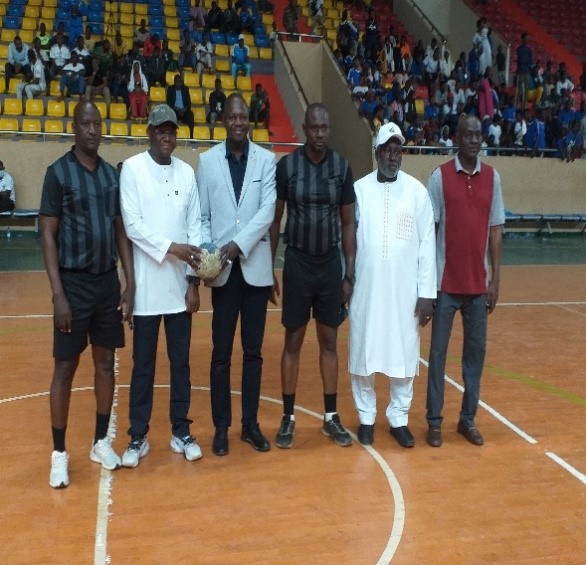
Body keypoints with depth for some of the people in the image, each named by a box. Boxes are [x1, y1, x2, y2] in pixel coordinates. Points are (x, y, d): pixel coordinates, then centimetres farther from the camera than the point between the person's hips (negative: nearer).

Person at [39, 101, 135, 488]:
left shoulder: (112, 174, 7)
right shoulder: (58, 172, -7)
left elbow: (122, 232, 10)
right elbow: (48, 236, -9)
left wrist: (130, 284, 4)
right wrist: (58, 294, -15)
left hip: (108, 281, 5)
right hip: (74, 283, -5)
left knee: (106, 363, 11)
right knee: (66, 368, 3)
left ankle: (101, 442, 26)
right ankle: (59, 453, 15)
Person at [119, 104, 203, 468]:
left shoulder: (187, 172, 7)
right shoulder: (132, 168, -3)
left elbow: (195, 226, 5)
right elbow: (132, 224, -9)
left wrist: (194, 279, 0)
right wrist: (171, 247, -19)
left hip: (181, 284, 3)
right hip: (147, 284, -3)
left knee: (181, 362, 11)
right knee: (143, 365, 6)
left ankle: (181, 432, 23)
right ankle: (138, 437, 18)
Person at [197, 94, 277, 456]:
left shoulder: (267, 160, 3)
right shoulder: (207, 161, 4)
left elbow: (268, 210, -8)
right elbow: (202, 216, 3)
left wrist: (239, 244, -19)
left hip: (256, 266, 0)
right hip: (223, 270, 0)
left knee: (253, 351, 9)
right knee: (222, 353, 6)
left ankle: (251, 424, 21)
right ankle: (221, 426, 18)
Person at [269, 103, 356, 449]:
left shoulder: (342, 168, -1)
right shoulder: (286, 166, -6)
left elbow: (348, 223, 3)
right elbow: (275, 219, 0)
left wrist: (350, 273, 0)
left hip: (331, 265, 2)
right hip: (297, 264, -2)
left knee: (329, 341, 10)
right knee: (293, 342, 6)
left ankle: (331, 417, 21)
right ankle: (289, 417, 18)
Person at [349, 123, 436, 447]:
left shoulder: (417, 191, 0)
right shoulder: (359, 189, 0)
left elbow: (427, 245, 0)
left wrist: (426, 293, -3)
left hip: (405, 291, 0)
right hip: (365, 290, 0)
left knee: (404, 355, 8)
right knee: (362, 354, 8)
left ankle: (399, 418, 24)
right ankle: (366, 417, 25)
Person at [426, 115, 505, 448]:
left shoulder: (492, 178, 5)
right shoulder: (440, 176, -4)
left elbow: (496, 231, 6)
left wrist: (495, 280, 3)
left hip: (478, 283, 3)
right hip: (446, 282, -3)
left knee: (476, 351, 9)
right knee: (438, 351, 4)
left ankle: (468, 419, 22)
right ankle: (435, 421, 15)